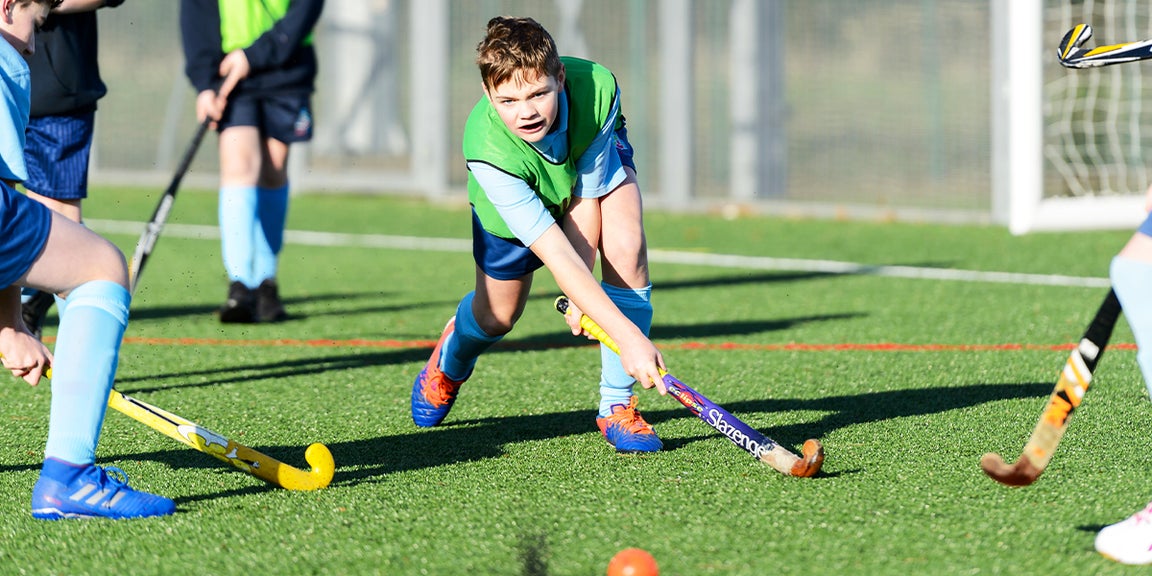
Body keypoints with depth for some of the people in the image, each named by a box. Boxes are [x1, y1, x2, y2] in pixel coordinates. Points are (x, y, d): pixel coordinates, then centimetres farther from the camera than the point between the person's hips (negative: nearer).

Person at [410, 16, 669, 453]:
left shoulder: (597, 87, -41)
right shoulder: (488, 154, -45)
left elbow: (587, 190, -28)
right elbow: (556, 254, -47)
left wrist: (582, 298, -29)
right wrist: (627, 335, -53)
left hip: (599, 159, 1)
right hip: (520, 201, -1)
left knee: (626, 248, -27)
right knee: (497, 316, 12)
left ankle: (617, 405, -13)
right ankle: (452, 358, 53)